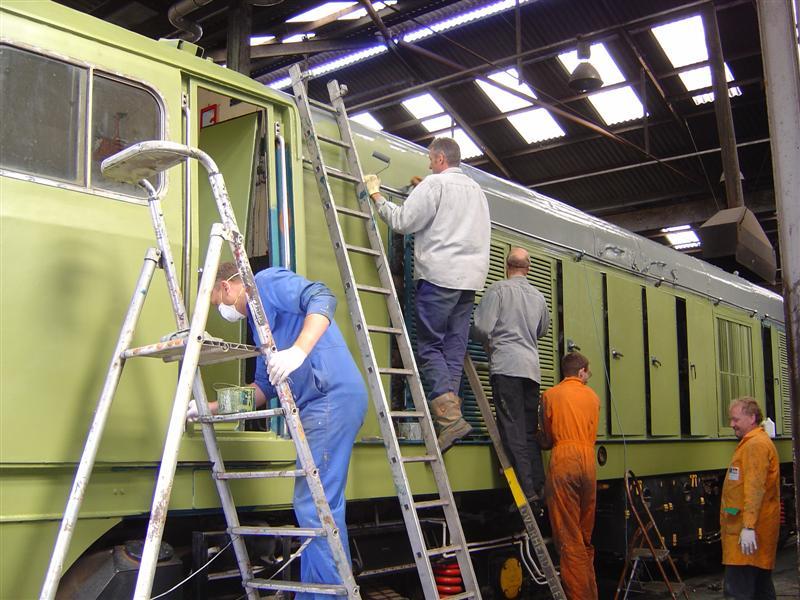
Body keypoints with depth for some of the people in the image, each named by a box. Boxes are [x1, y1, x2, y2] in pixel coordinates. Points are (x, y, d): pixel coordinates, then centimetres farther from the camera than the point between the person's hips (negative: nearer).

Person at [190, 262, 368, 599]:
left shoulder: (267, 281, 1)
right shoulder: (259, 319, 29)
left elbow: (322, 298, -18)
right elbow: (265, 385, 28)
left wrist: (298, 350, -31)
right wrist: (212, 407, 21)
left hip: (332, 398, -10)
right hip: (321, 406, 10)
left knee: (315, 506, -11)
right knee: (317, 506, 11)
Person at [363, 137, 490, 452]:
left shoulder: (435, 183, -2)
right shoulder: (477, 190, 23)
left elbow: (402, 221, -8)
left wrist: (376, 195, 7)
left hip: (439, 275, -7)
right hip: (470, 278, 7)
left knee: (429, 346, -5)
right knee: (454, 349, 5)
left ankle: (449, 416, -17)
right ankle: (449, 414, 0)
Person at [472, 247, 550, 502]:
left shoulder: (498, 289, -2)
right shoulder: (538, 296, 15)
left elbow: (481, 329, -8)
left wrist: (489, 341, 14)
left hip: (506, 366, -5)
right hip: (532, 368, 5)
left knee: (513, 431, -5)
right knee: (530, 432, 10)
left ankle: (527, 491, -9)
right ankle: (538, 488, 8)